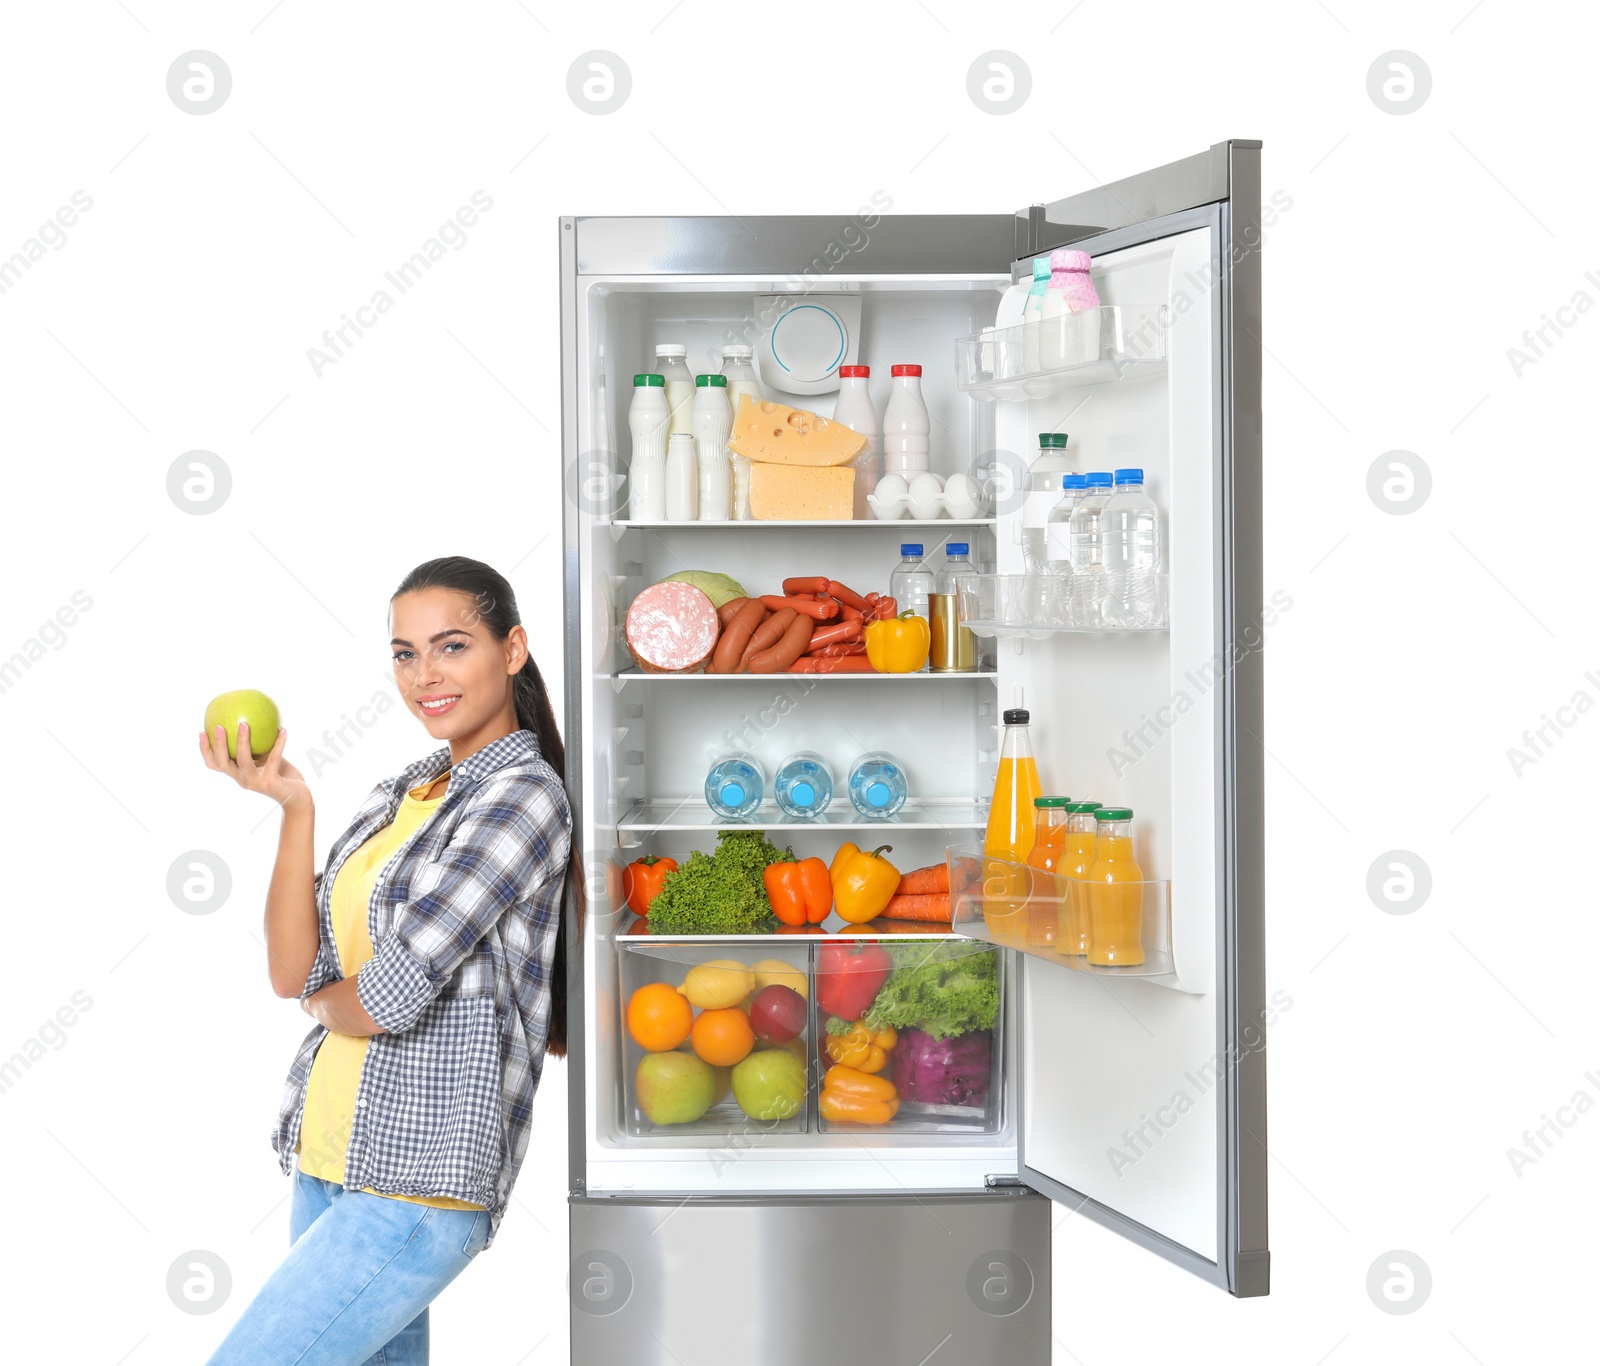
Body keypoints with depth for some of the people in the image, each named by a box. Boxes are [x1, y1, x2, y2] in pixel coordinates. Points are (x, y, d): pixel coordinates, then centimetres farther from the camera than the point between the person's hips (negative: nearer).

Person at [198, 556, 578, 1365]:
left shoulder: (522, 796, -13)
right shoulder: (404, 794, 12)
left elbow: (387, 999, -17)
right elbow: (291, 971, 4)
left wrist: (323, 998, 5)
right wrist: (292, 806, -4)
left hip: (417, 1188, -8)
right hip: (328, 1156, 8)